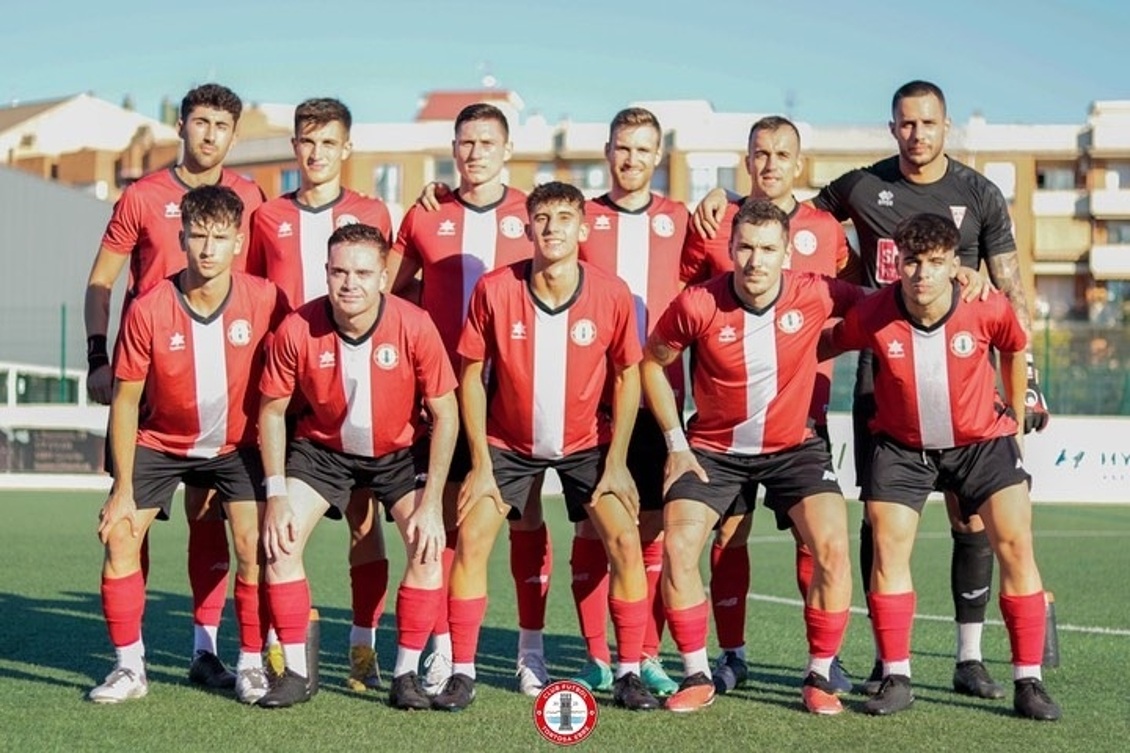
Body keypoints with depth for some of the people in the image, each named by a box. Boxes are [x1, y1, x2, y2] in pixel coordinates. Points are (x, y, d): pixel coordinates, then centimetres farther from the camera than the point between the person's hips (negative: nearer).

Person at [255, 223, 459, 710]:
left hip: (400, 451, -1)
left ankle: (406, 674, -4)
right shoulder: (297, 330, -24)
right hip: (321, 447, 1)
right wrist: (276, 494, -15)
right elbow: (272, 409, -9)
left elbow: (444, 415, -15)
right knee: (280, 541, -14)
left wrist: (431, 504, -18)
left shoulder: (415, 327, -25)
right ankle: (295, 672, 0)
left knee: (428, 547, -17)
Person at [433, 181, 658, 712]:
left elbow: (627, 375, -4)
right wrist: (481, 464, -10)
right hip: (508, 441, 0)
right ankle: (462, 673, 0)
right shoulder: (494, 290, -17)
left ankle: (629, 674, 0)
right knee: (471, 539, -12)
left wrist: (616, 461, -8)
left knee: (625, 541, -13)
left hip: (587, 442, 0)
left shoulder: (612, 295, -16)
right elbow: (472, 376, -8)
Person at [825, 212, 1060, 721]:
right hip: (902, 445, 0)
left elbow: (1015, 351, 2)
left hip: (983, 439, 0)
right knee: (888, 546, -10)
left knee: (1016, 546, -10)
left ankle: (1028, 682, -2)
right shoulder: (872, 317, -22)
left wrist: (1016, 421, 11)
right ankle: (896, 679, 1)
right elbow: (826, 346, -1)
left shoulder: (988, 311, -20)